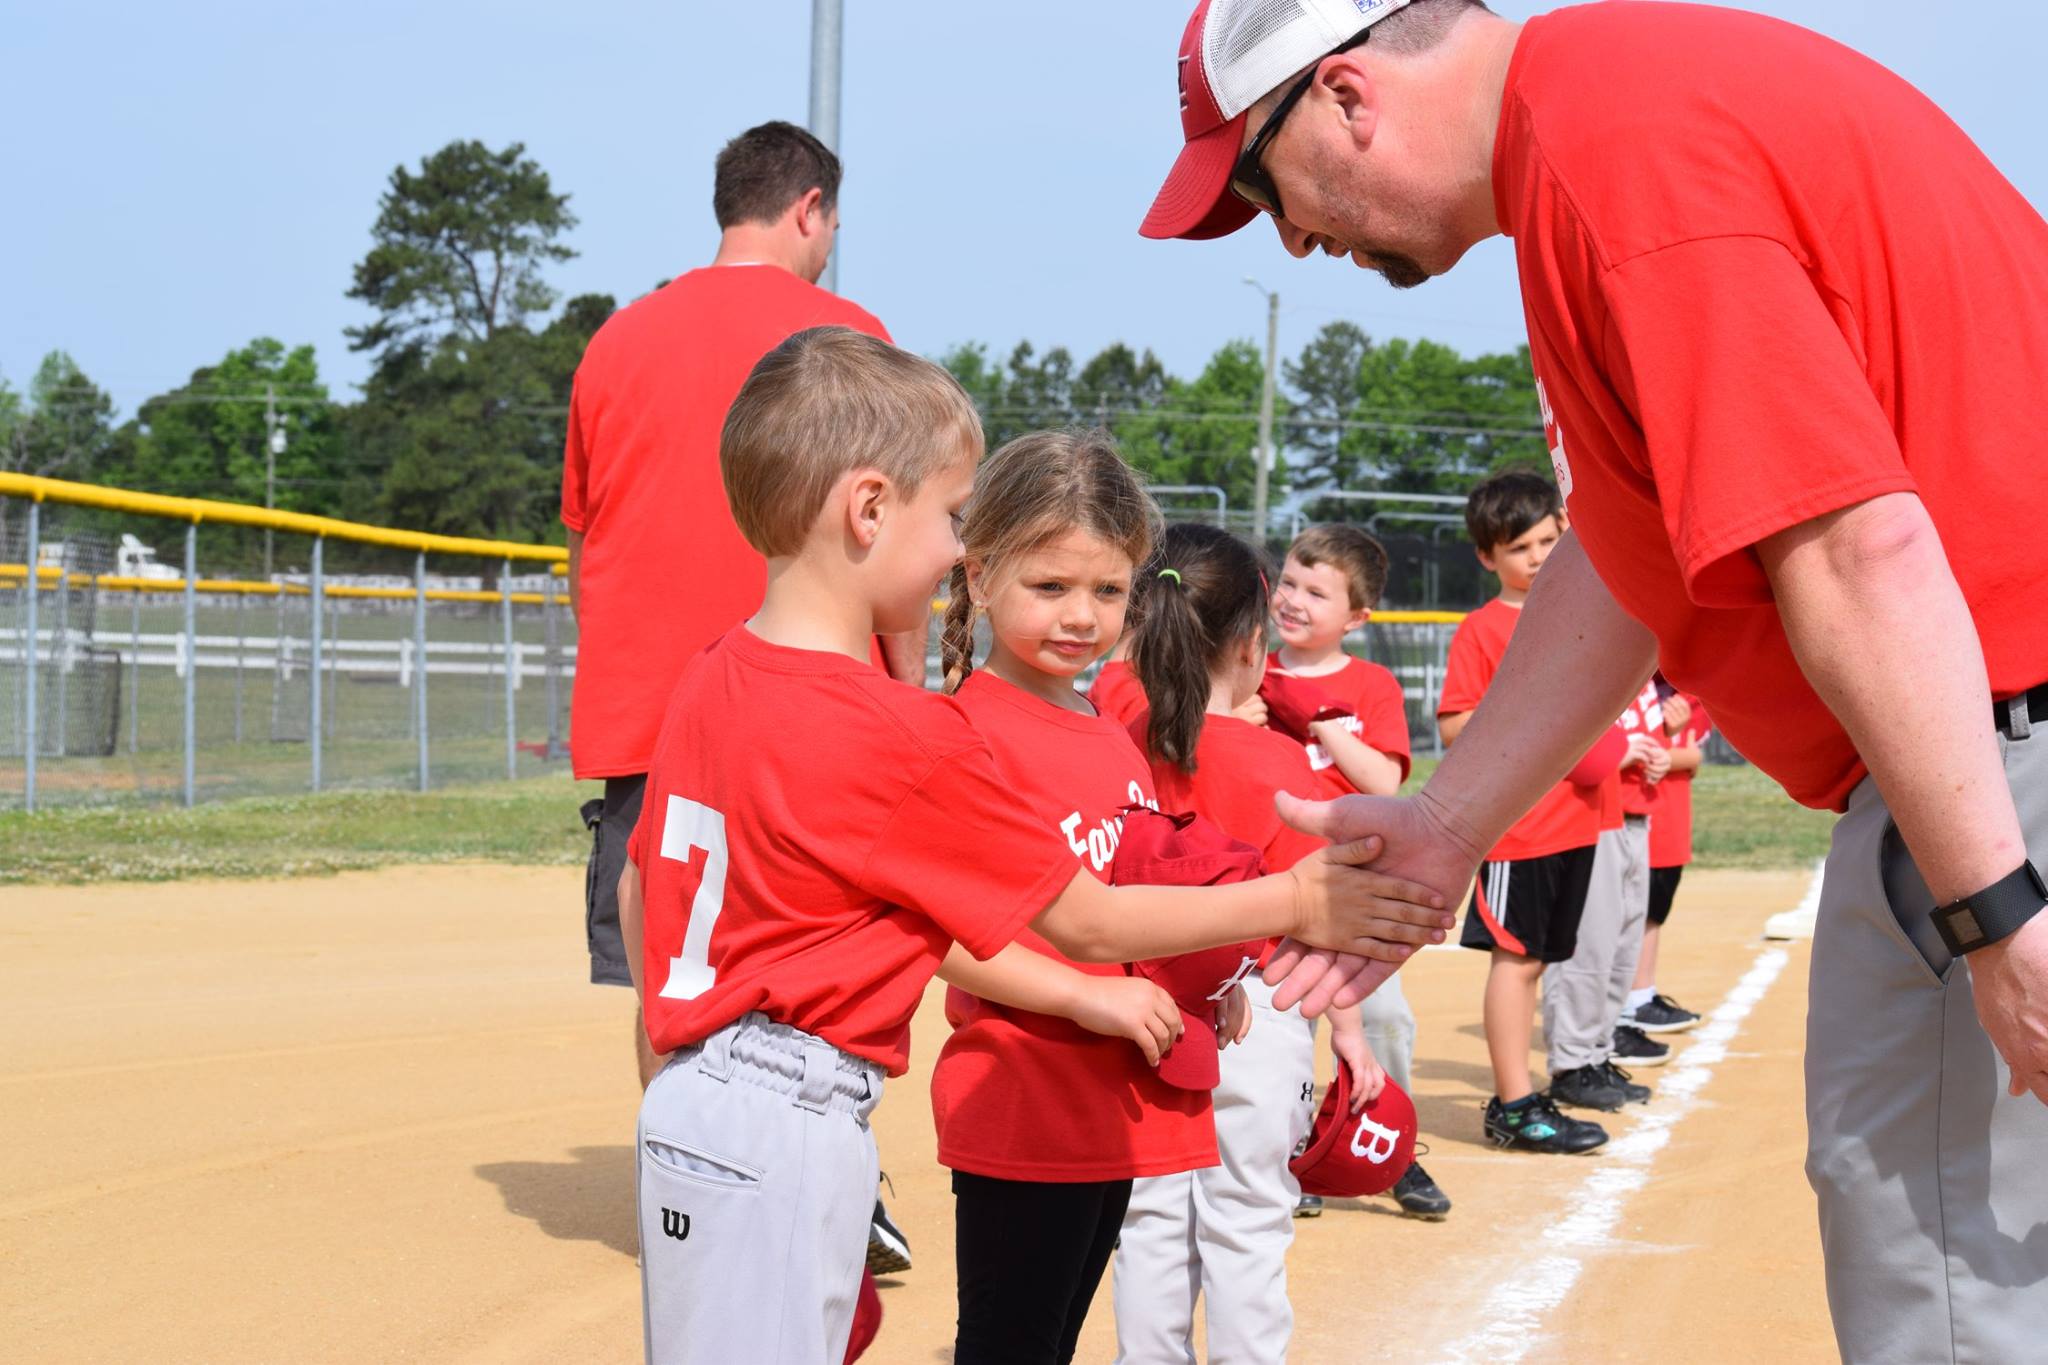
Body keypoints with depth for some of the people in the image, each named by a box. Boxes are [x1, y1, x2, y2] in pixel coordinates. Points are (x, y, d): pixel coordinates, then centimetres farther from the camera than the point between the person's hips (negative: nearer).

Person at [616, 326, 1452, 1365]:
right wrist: (1292, 902, -1)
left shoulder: (708, 680, 7)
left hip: (692, 1095, 9)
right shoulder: (901, 735, -17)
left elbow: (637, 888, 17)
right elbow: (1088, 925, -9)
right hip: (789, 1122, -9)